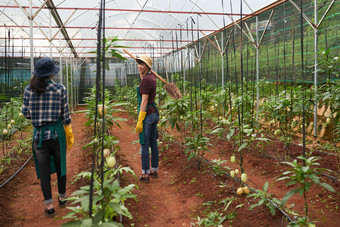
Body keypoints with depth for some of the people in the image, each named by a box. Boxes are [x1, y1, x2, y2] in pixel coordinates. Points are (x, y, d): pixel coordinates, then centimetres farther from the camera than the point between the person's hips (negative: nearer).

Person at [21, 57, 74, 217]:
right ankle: (62, 197, 33)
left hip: (39, 134, 1)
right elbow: (65, 115, -4)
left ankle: (49, 206, 15)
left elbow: (26, 113, 1)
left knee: (44, 170, 9)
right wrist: (70, 134, 8)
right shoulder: (60, 89, -7)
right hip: (57, 133, 0)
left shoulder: (29, 90, -4)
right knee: (60, 166, 18)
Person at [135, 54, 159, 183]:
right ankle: (154, 170, 26)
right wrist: (141, 73, 28)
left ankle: (145, 174, 6)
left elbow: (144, 101, -21)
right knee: (153, 143, 15)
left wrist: (140, 121, -20)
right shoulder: (152, 76, 9)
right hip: (154, 113, 9)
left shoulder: (145, 80, -17)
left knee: (144, 145, -1)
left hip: (146, 115, -9)